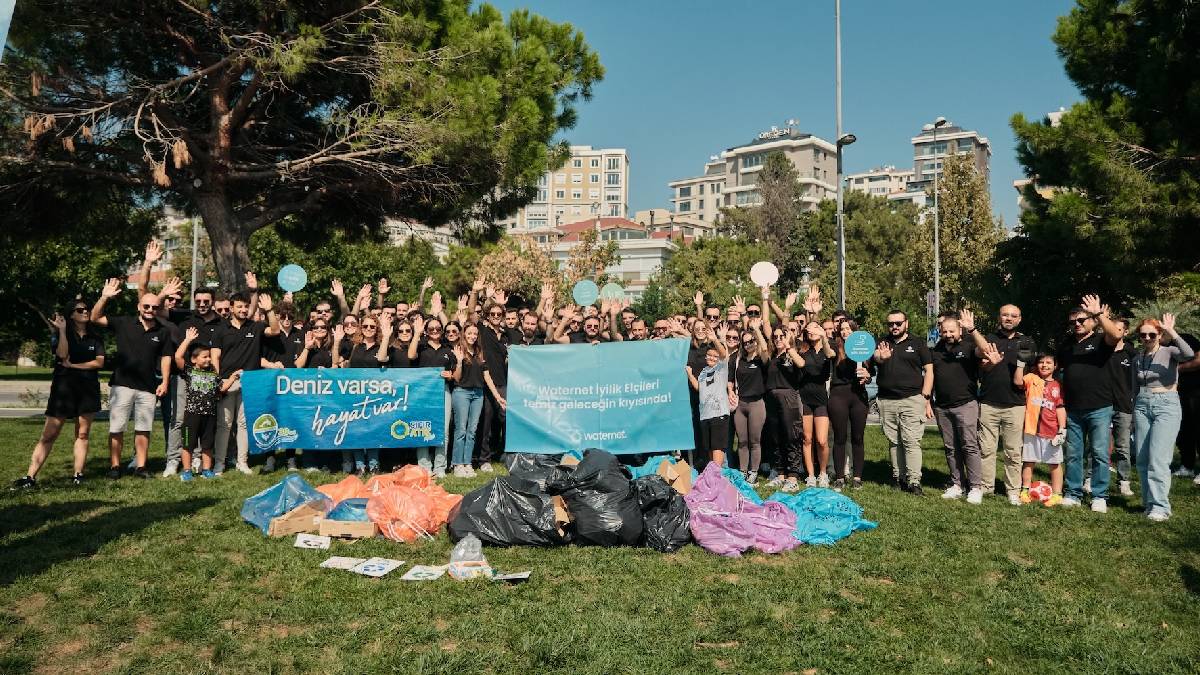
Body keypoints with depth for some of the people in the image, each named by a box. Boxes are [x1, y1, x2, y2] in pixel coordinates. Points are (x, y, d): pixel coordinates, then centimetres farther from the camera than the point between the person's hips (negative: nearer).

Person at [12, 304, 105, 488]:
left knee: (82, 434, 1)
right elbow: (62, 354, -13)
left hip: (88, 389, 2)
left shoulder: (95, 339, 12)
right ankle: (30, 477, -5)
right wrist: (62, 330, -14)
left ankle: (78, 476, 3)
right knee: (48, 435, -5)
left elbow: (99, 362, -1)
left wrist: (73, 365, -7)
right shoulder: (60, 335, 7)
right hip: (64, 387, -2)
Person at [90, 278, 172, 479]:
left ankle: (140, 466, 14)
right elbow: (95, 318, -5)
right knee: (116, 429, 2)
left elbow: (165, 357, 9)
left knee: (144, 429, 6)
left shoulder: (163, 331, 5)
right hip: (122, 385, -1)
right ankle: (115, 466, 11)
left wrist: (164, 382, 1)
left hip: (148, 387, 2)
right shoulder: (123, 323, 0)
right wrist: (104, 298, -19)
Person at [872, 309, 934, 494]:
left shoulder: (917, 344, 8)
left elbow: (929, 371, 5)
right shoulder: (882, 343, 12)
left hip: (912, 399, -3)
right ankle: (898, 477, 14)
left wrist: (926, 399, -4)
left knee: (911, 441, -8)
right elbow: (875, 356, -11)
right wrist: (881, 357, -37)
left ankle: (914, 481, -8)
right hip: (887, 401, 3)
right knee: (893, 442, 7)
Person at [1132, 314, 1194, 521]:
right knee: (1142, 460, 4)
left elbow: (1189, 355, -26)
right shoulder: (1138, 360, 14)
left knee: (1158, 459, -14)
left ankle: (1160, 506, -10)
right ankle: (1150, 503, 14)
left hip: (1167, 405, -6)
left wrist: (1172, 333, -27)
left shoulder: (1169, 352, -2)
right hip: (1142, 406, 6)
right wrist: (1134, 418, 23)